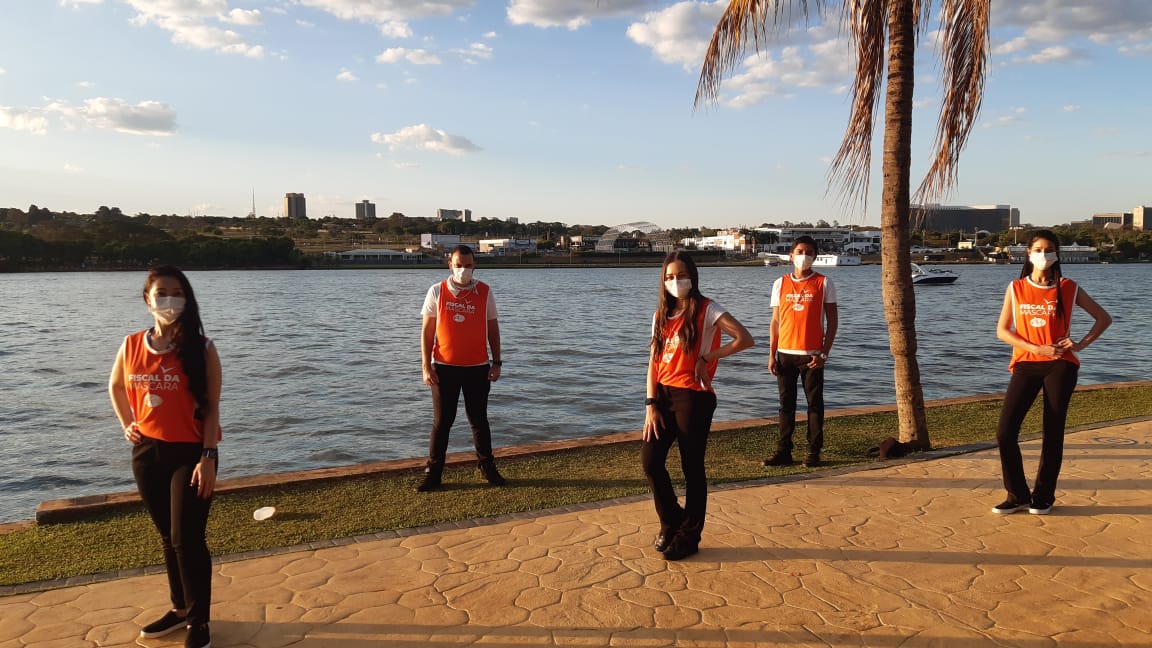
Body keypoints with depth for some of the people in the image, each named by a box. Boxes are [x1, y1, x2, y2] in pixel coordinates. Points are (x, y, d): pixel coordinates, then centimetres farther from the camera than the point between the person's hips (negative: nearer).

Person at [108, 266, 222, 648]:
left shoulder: (201, 349, -11)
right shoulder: (131, 346, 1)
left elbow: (211, 407, -11)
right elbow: (115, 386, 21)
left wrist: (208, 458, -15)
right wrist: (126, 425, 8)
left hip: (190, 454, -4)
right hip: (147, 452, 5)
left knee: (187, 538, -3)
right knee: (168, 536, 17)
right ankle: (180, 609, 33)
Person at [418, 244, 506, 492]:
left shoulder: (484, 292, 1)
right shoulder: (437, 292, -1)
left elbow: (493, 328, 7)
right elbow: (427, 331, 1)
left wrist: (496, 363, 2)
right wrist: (427, 366, -6)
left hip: (478, 368, 1)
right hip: (444, 368, -1)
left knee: (479, 420, 11)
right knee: (442, 421, 5)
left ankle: (488, 468, 23)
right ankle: (433, 473, 14)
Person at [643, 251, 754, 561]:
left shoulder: (706, 309, -5)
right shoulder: (662, 314, 12)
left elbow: (745, 338, -16)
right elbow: (654, 361, 8)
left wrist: (707, 358, -11)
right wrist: (651, 404, 0)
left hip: (693, 396, -5)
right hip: (663, 396, 6)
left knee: (691, 467, 2)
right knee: (650, 459, -1)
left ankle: (688, 536, 18)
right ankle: (671, 521, 22)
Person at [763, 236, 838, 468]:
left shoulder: (823, 283, 1)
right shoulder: (780, 284, 8)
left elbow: (832, 320, 1)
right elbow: (776, 320, 9)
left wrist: (824, 352, -8)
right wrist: (772, 354, 4)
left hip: (812, 355, -2)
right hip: (785, 353, 2)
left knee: (815, 403, 3)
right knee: (786, 404, 6)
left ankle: (814, 451, 12)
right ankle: (783, 451, 11)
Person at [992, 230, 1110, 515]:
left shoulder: (1068, 288, 4)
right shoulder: (1016, 288, 5)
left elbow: (1104, 318, 11)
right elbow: (1002, 331, 1)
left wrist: (1081, 344, -3)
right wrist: (1037, 349, -11)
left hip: (1060, 365, -1)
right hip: (1026, 364, 1)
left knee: (1053, 432, 2)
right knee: (1005, 431, -8)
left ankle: (1043, 497, 15)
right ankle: (1017, 495, 7)